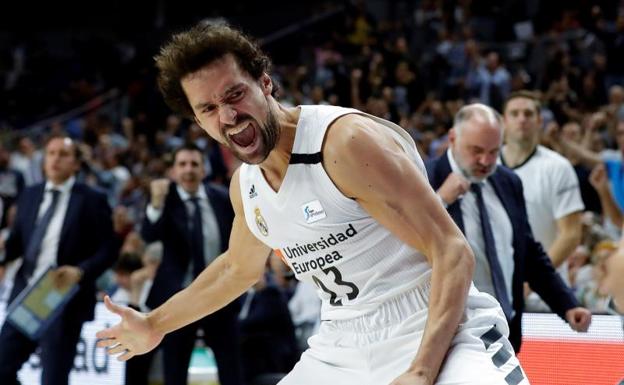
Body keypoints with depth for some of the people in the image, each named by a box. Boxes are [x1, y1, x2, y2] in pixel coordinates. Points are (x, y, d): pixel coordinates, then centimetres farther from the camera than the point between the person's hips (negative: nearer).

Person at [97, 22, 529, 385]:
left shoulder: (345, 141, -19)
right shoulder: (245, 185, 7)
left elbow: (453, 252, -21)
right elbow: (239, 268, 31)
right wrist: (154, 325, 38)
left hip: (439, 336, -8)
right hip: (344, 349, 8)